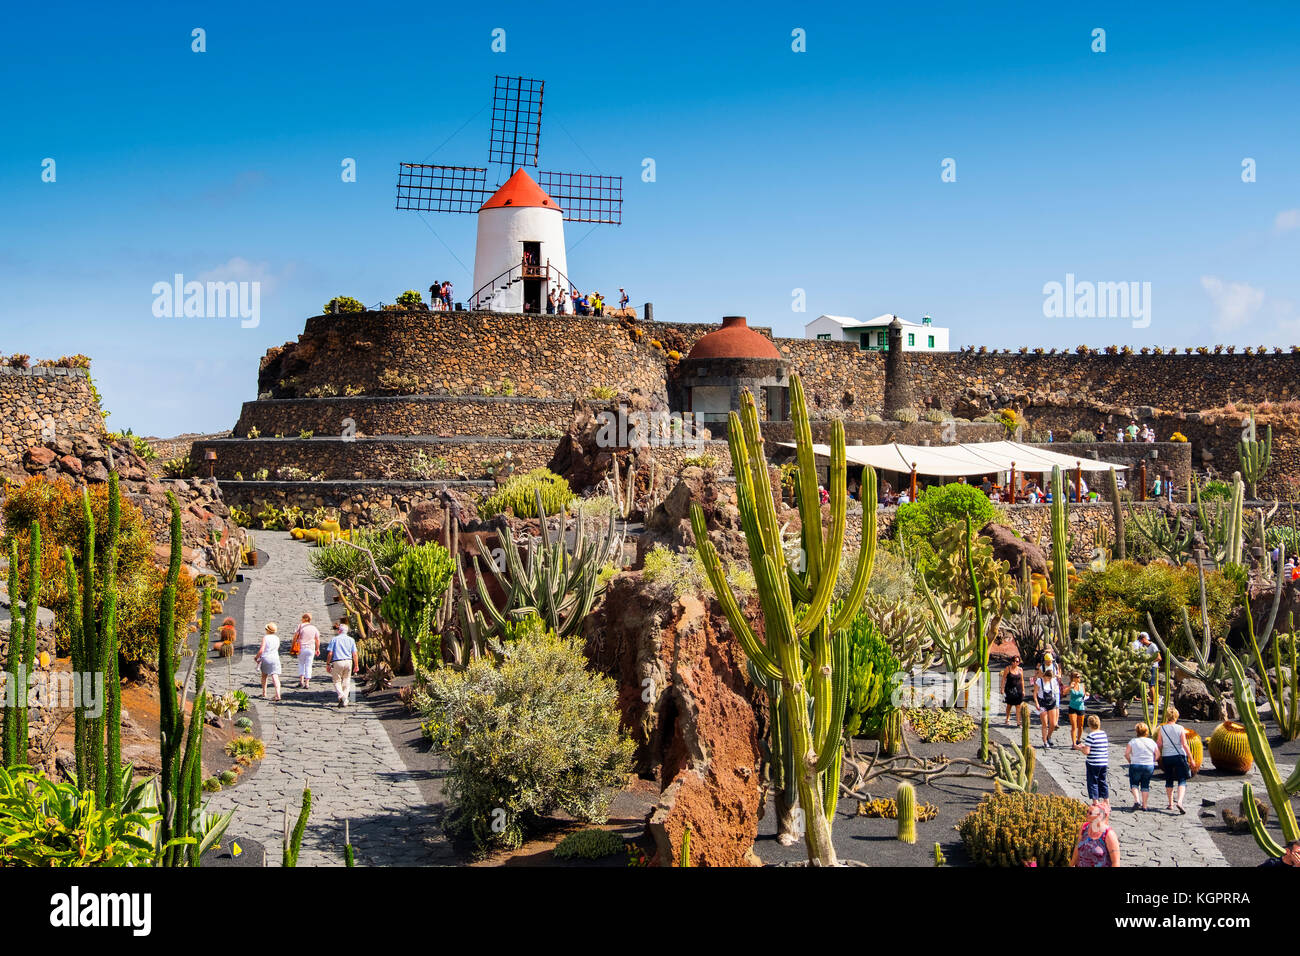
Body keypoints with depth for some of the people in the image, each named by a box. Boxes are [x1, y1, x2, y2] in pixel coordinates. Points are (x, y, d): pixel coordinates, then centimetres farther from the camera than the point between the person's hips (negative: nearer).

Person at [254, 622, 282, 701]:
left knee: (264, 676, 20)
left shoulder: (265, 637, -7)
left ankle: (264, 694, 24)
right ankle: (278, 694, -24)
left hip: (265, 658, -2)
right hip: (275, 658, 2)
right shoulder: (277, 638, 7)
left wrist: (256, 657, 2)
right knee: (275, 677, -8)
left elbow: (261, 650, -13)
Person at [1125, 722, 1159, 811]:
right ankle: (1144, 805, 9)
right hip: (1149, 766, 2)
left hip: (1135, 766, -2)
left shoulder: (1133, 741, -3)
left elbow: (1126, 754, -8)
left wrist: (1130, 762, 8)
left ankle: (1136, 800, -9)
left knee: (1134, 783, 12)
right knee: (1145, 785, 12)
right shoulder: (1152, 742, 3)